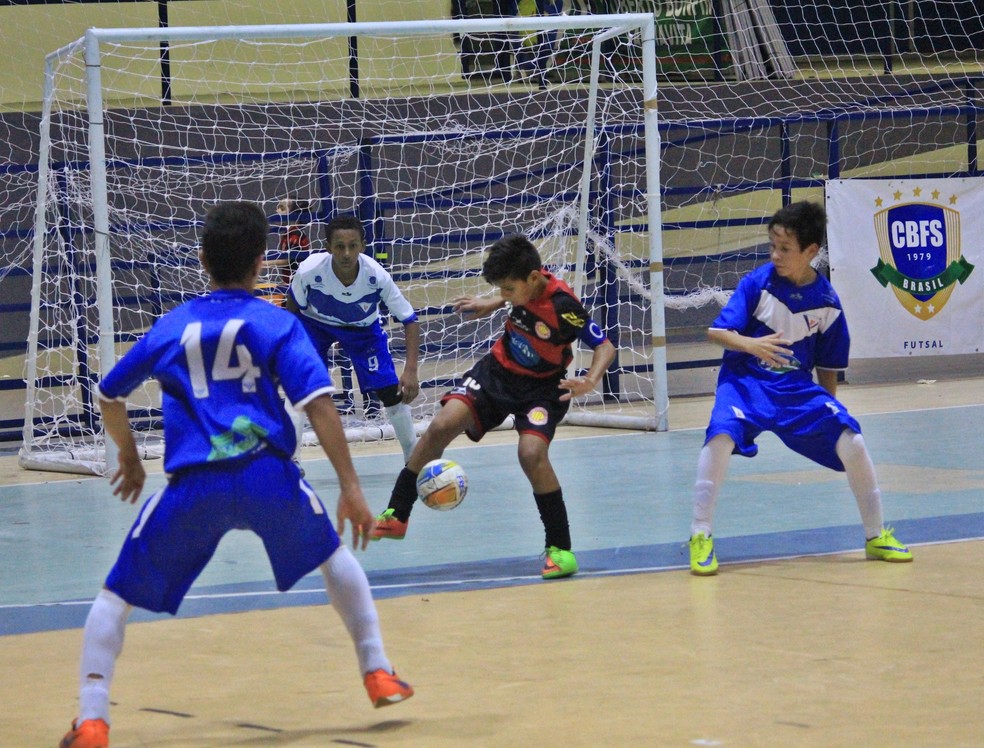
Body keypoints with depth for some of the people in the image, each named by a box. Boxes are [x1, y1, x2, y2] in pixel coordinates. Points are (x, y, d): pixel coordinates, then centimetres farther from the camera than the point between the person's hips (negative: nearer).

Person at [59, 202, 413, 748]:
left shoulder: (172, 327, 17)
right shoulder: (276, 323, 9)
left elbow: (109, 396, 27)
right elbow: (318, 405, -3)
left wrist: (129, 458, 45)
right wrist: (351, 489, -2)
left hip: (192, 487, 0)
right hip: (268, 477, 0)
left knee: (116, 596, 12)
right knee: (332, 556, 30)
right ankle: (378, 673, 31)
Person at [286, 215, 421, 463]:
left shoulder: (377, 276, -34)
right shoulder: (309, 270, -35)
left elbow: (410, 320, -24)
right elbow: (294, 308, -12)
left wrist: (411, 370, -33)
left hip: (363, 329, 0)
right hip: (314, 324, 0)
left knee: (392, 392, -6)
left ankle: (414, 459, 16)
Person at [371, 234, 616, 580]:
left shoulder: (563, 305, -28)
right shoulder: (525, 284, -11)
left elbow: (605, 347, -23)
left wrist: (590, 381, -39)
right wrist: (492, 304, 13)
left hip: (542, 386, -5)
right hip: (498, 370, 5)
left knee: (531, 452, -28)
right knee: (442, 425, -14)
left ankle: (560, 548, -12)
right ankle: (396, 516, -3)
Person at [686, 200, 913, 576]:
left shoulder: (826, 302, -2)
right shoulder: (757, 283, -10)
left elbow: (828, 365, 9)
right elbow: (716, 331, -15)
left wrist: (829, 410, 9)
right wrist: (751, 344, -33)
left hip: (798, 387, 2)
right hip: (747, 380, -2)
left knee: (850, 439, -13)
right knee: (722, 434, -32)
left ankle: (876, 536, 8)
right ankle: (700, 537, -20)